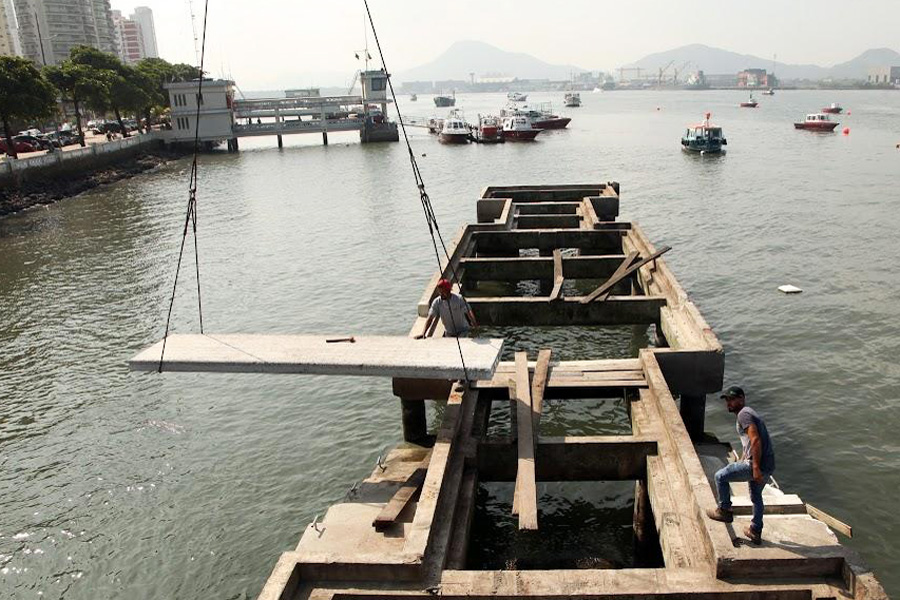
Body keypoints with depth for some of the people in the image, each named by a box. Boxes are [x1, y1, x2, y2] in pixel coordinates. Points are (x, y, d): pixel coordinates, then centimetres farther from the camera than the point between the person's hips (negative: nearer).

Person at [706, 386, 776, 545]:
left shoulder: (744, 414, -11)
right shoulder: (750, 413, 21)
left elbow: (755, 440, -24)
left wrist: (755, 468, -25)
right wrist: (741, 462, 32)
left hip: (758, 465, -10)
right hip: (769, 466, 10)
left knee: (720, 476, 3)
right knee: (756, 497, 27)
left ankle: (724, 511, 16)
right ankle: (755, 532, 38)